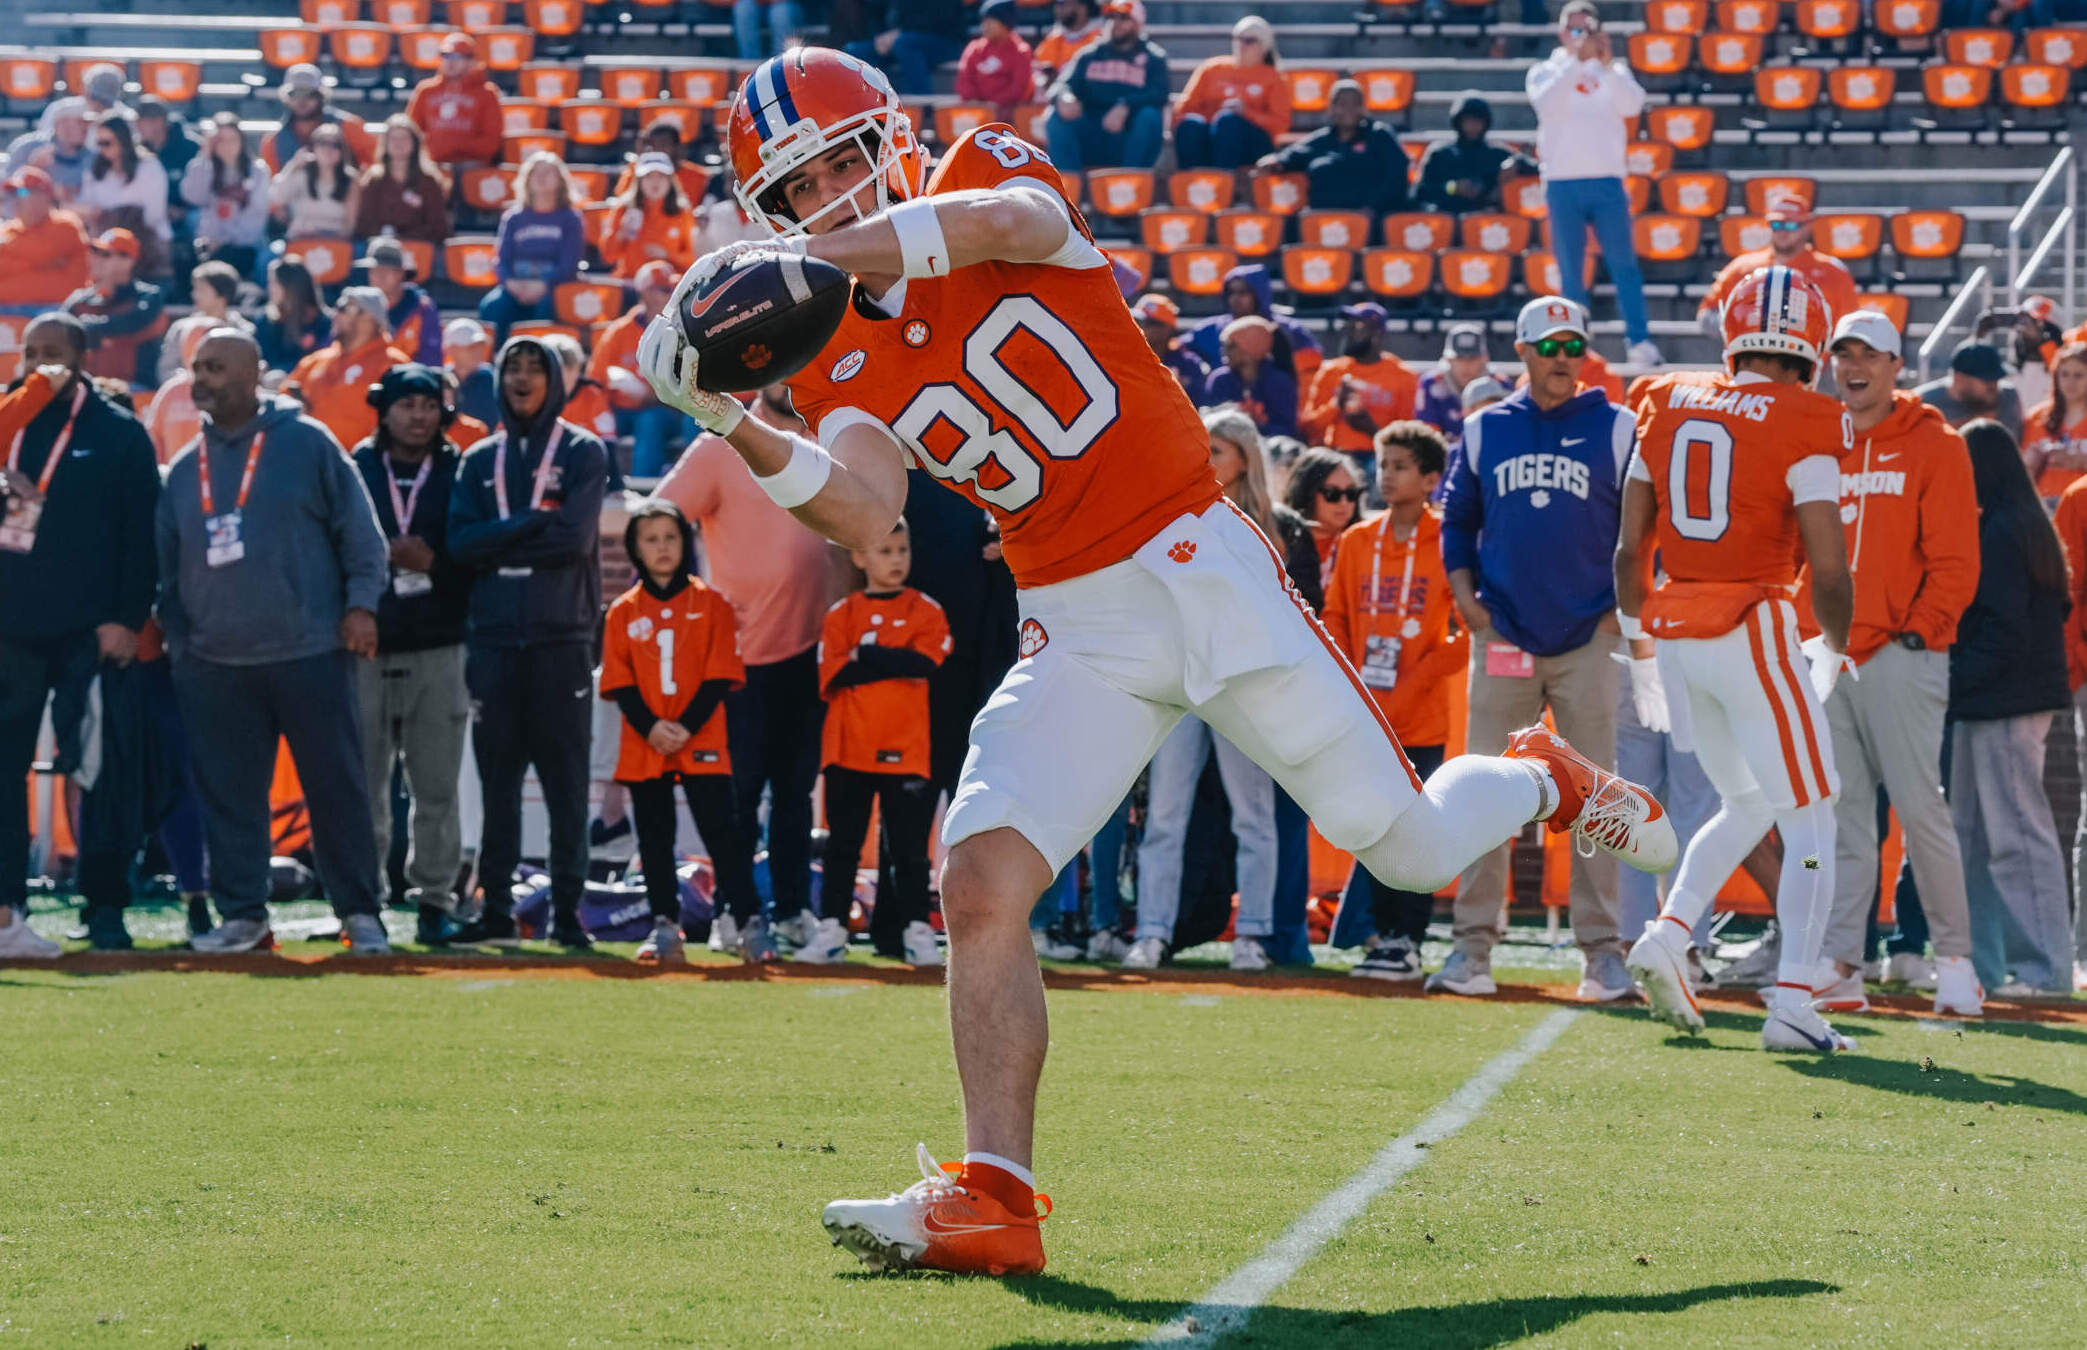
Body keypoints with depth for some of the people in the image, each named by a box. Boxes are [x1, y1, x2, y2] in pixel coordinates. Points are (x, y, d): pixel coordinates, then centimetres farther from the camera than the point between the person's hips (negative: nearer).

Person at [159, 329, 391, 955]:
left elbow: (358, 528, -1)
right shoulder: (185, 470, 13)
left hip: (309, 654, -4)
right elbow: (169, 568, 18)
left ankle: (361, 913, 4)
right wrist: (176, 639, 12)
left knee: (337, 787, -2)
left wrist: (360, 603, -9)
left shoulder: (306, 443, -1)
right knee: (227, 796, 4)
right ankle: (242, 915, 11)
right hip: (214, 666, 4)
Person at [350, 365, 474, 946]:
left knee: (437, 788, -1)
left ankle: (435, 900, 6)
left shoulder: (459, 477, 9)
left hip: (437, 655, 0)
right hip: (365, 651, 0)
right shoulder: (353, 472, 9)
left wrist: (431, 563, -11)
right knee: (364, 784, 0)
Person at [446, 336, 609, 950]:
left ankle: (568, 910, -1)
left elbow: (574, 537, -9)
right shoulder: (480, 460, 14)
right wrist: (533, 523, -9)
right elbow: (461, 543, 1)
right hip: (493, 639, 3)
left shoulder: (583, 453, 5)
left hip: (561, 639, -3)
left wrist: (500, 544, -4)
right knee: (497, 779, 4)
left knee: (566, 782, -3)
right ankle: (497, 910, 8)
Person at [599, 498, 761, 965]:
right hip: (643, 746, 2)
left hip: (702, 743, -2)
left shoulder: (710, 604, 3)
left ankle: (748, 918, -6)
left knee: (721, 830, -7)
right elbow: (619, 682, 3)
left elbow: (719, 676, -3)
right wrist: (651, 728, -12)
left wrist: (686, 727, -13)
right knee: (654, 836, 6)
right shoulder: (624, 611, 7)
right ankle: (664, 924, 13)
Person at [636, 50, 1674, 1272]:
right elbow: (863, 511, -17)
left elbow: (1004, 225, -32)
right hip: (1078, 632, 3)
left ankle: (1545, 782, 35)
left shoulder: (990, 174, -5)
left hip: (1205, 568, -3)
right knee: (982, 888, -17)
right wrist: (738, 427, -34)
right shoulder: (837, 356, 2)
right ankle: (994, 1201, -13)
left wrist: (823, 251, -40)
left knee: (1415, 850, 2)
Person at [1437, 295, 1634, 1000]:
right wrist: (1463, 593, 3)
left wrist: (1623, 605, -4)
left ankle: (1602, 949, 3)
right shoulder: (1484, 430, 9)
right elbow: (1457, 519, 17)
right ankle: (1473, 945, 4)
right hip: (1502, 637, 2)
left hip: (1588, 642, -2)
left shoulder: (1616, 429, 3)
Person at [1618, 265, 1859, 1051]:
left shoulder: (1667, 407, 6)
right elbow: (1828, 570, -11)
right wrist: (1832, 653, 6)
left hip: (1673, 630, 6)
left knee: (1747, 805, 23)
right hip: (1755, 628, -6)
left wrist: (1639, 647, 21)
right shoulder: (1805, 426, -9)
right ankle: (1791, 1006, -6)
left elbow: (1630, 549, 10)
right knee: (1809, 825, 3)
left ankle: (1669, 935, 6)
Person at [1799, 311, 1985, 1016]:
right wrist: (1801, 631, 7)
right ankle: (1840, 964, 2)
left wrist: (1919, 630, -12)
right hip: (1826, 658, 5)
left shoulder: (1934, 446, 1)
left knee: (1919, 806, -7)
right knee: (1841, 813, 2)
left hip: (1899, 656, -5)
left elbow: (1955, 561, -4)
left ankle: (1955, 957, 3)